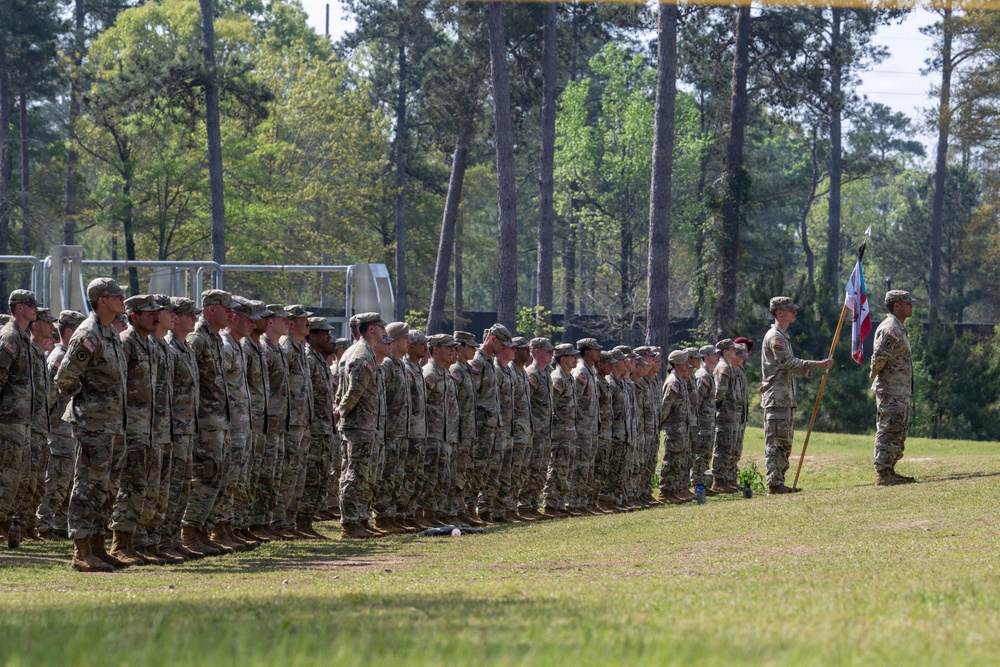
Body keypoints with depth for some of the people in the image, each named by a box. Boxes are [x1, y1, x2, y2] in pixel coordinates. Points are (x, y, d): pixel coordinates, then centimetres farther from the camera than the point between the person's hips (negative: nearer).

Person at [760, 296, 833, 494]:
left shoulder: (783, 336, 20)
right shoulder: (774, 337, -12)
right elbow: (788, 363, -22)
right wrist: (818, 365, -23)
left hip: (786, 398, 10)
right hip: (777, 398, -10)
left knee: (784, 445, 11)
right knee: (776, 443, -11)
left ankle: (779, 483, 13)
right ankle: (774, 483, -13)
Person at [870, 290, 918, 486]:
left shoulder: (899, 328, 18)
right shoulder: (890, 329, -16)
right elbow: (879, 356, -23)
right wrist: (875, 376, -9)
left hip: (901, 391, 10)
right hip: (891, 391, -10)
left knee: (899, 433, 14)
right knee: (889, 432, -9)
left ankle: (889, 471, 19)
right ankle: (882, 473, -8)